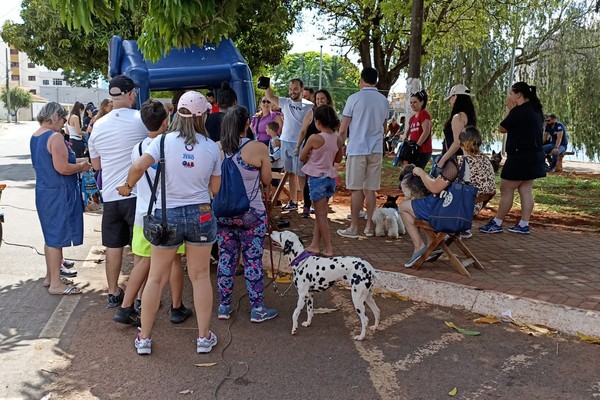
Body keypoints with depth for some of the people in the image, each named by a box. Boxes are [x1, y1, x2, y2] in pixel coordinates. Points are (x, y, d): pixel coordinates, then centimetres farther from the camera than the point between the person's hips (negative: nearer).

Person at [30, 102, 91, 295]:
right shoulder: (55, 137, -18)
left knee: (50, 236, 19)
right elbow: (62, 168, -23)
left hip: (44, 191, 9)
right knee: (57, 237, -1)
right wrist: (81, 166, -7)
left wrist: (74, 161, 16)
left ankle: (50, 276, 29)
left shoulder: (35, 137, 10)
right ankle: (56, 284, 6)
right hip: (58, 193, -9)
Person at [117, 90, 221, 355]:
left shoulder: (164, 141, -8)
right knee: (200, 276, 12)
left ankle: (144, 338, 21)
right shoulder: (211, 147, -2)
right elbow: (215, 189, 3)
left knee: (156, 278, 12)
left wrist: (127, 186, -2)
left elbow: (138, 167, -20)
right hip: (201, 214, 1)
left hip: (167, 215, 0)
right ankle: (204, 337, 21)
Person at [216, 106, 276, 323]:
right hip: (251, 213, -3)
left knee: (226, 259, 13)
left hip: (224, 212, 4)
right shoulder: (258, 148, -13)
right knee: (253, 261, 6)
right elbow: (267, 180, -2)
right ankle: (257, 309, 16)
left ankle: (224, 306, 23)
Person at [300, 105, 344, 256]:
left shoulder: (314, 138, -16)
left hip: (316, 177, -6)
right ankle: (314, 245, 21)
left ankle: (328, 248, 3)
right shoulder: (338, 139, 0)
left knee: (321, 215, 1)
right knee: (320, 213, 15)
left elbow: (302, 158, -5)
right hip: (330, 177, 6)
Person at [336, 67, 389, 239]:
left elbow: (343, 129, -5)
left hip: (357, 149, -4)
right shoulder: (384, 101, 8)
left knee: (356, 189, -1)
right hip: (376, 150, 4)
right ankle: (370, 226, 12)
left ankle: (353, 228, 3)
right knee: (370, 189, 8)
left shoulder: (355, 98, -6)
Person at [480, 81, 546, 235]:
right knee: (526, 190, 10)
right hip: (534, 156, 9)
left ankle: (496, 224, 5)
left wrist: (508, 109, 1)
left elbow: (502, 128, -6)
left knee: (506, 190, -1)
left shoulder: (519, 111, -17)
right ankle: (524, 225, 12)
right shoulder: (536, 110, 12)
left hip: (520, 157, -9)